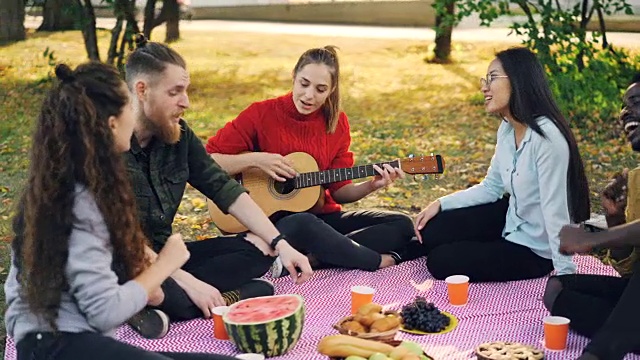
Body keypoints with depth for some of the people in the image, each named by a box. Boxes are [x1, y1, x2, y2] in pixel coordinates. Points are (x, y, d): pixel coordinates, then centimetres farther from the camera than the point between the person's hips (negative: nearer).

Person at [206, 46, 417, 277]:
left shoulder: (336, 123, 4)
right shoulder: (262, 114, -8)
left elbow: (339, 190, 6)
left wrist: (371, 186, -12)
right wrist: (254, 160, -21)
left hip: (321, 216, 6)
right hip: (273, 221, -6)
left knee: (401, 226, -10)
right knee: (303, 225, -41)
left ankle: (303, 260, -25)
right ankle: (379, 261, -17)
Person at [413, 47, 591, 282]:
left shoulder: (547, 138, -30)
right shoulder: (507, 128, -1)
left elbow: (555, 212, -32)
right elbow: (491, 187, 9)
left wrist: (565, 273, -31)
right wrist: (440, 204, 0)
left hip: (535, 248, -8)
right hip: (512, 219, 8)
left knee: (440, 262, -6)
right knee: (432, 231, 1)